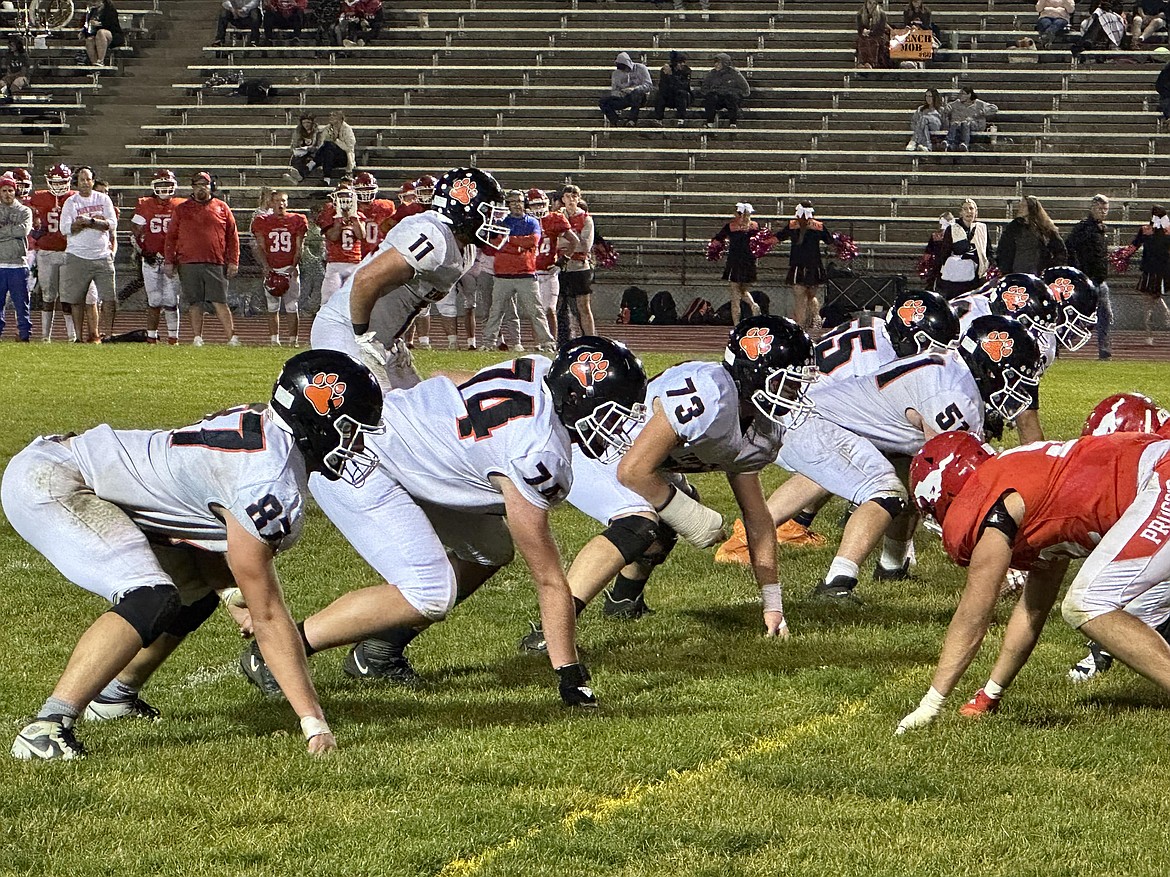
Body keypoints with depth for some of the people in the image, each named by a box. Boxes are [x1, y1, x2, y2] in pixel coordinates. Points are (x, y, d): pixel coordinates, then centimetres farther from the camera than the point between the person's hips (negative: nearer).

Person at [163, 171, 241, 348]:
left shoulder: (221, 208, 10)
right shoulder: (182, 209, 10)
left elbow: (232, 237, 10)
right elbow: (171, 237, 11)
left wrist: (233, 262, 3)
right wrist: (169, 261, 4)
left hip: (215, 264, -1)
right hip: (188, 264, 1)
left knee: (219, 302, -5)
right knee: (194, 303, 3)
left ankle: (232, 338, -5)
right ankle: (197, 338, 7)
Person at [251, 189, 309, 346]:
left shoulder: (297, 221, 5)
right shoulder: (262, 222, 5)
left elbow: (299, 247, 4)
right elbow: (260, 247, 3)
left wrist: (294, 266, -8)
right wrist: (266, 267, -10)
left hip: (290, 269, -1)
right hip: (271, 269, 1)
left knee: (292, 307, -3)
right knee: (272, 307, 2)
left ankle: (294, 340, 1)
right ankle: (274, 340, 7)